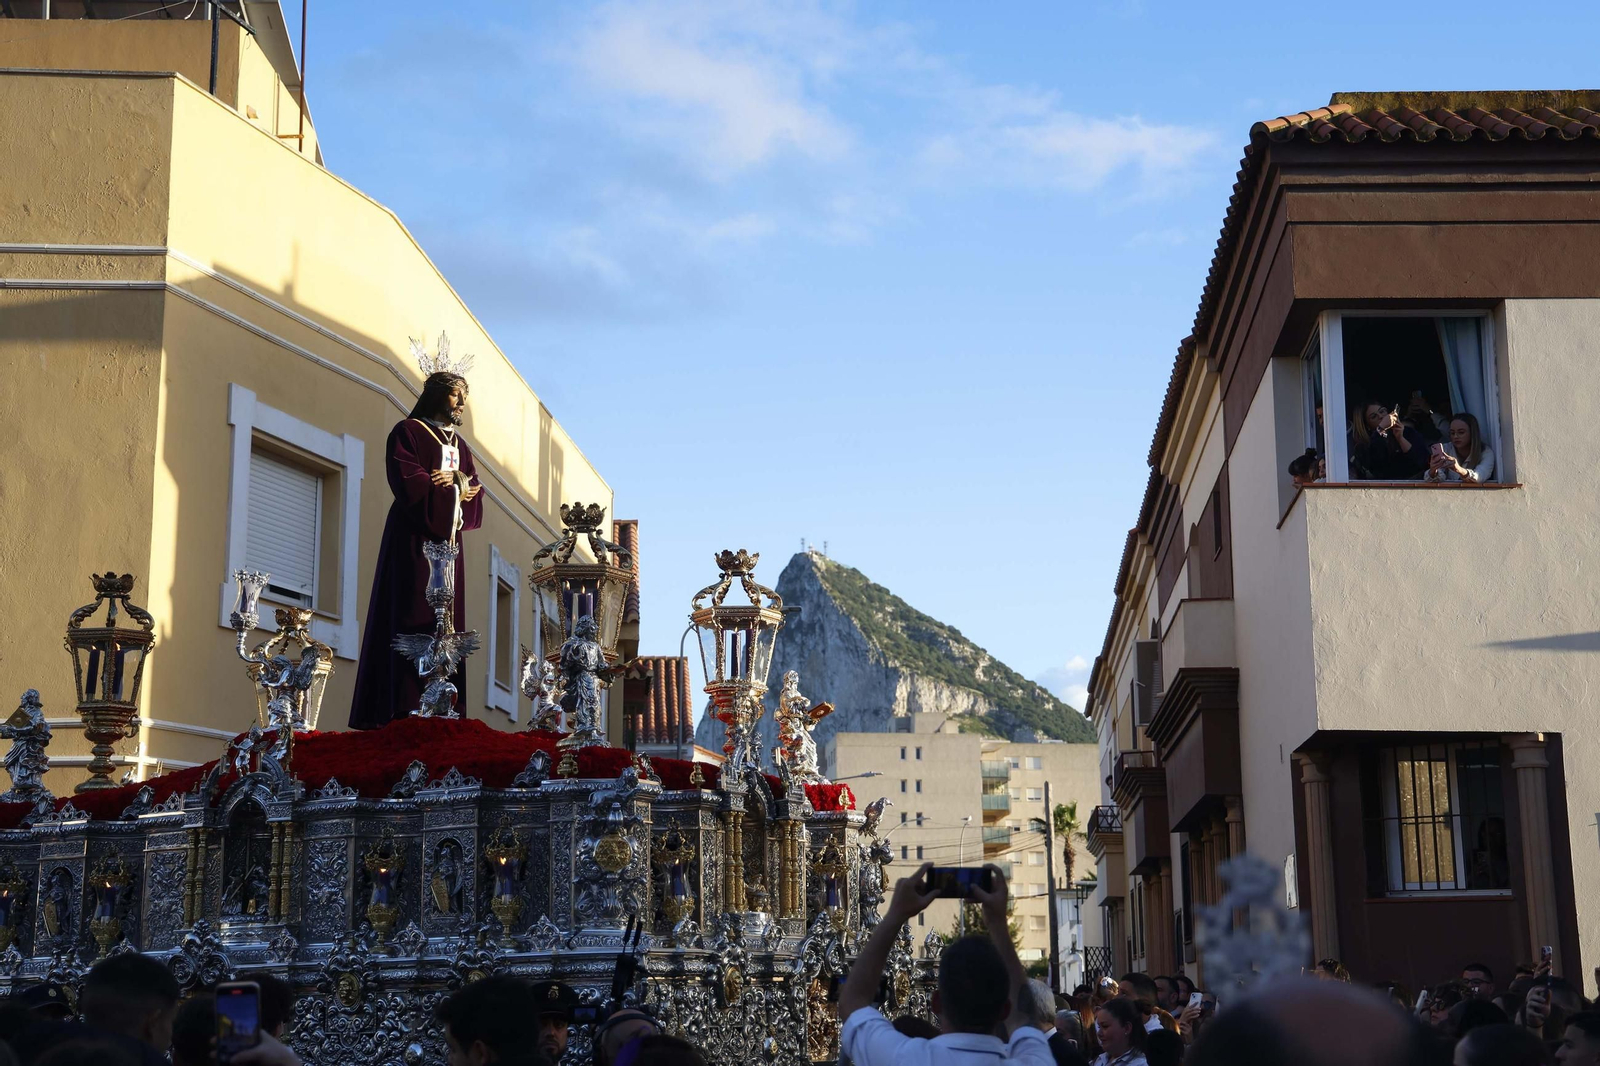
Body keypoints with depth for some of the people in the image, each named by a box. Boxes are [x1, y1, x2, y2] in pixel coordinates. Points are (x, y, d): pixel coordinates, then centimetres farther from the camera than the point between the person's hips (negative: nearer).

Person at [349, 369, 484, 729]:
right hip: (415, 538, -7)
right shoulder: (408, 432, 2)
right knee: (413, 617, -15)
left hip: (448, 537, 7)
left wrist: (456, 482, -6)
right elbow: (409, 483, -11)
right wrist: (456, 487, -6)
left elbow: (474, 489, 15)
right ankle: (406, 706, -20)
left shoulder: (459, 443, 23)